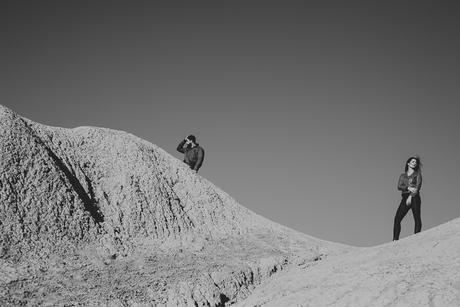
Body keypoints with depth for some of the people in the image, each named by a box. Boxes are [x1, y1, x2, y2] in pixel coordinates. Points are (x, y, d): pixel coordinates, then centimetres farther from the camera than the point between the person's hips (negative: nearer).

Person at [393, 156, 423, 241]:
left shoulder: (417, 174, 12)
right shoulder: (403, 175, 21)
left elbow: (418, 186, -2)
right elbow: (399, 186, 6)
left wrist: (410, 196, -17)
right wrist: (408, 188, -13)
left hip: (414, 197, -3)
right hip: (404, 198, 3)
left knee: (417, 219, -13)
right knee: (397, 218, -12)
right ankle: (395, 239, -15)